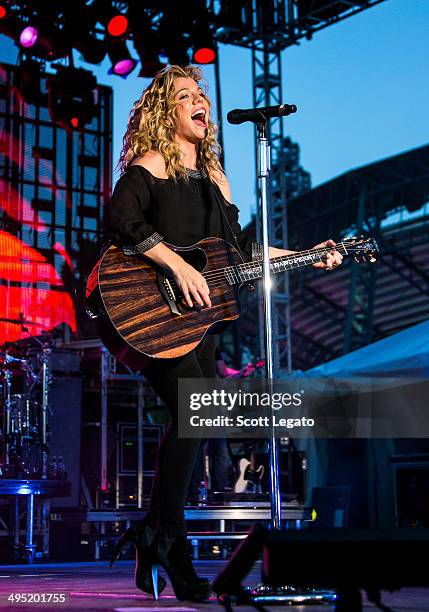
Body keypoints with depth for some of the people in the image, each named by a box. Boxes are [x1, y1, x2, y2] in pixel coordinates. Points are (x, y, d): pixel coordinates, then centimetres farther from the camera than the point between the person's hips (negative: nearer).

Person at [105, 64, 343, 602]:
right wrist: (178, 265, -27)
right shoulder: (151, 164, -3)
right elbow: (120, 219, -21)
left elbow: (241, 247, 20)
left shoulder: (214, 177, 19)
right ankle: (165, 541, -4)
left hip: (196, 316, 8)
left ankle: (153, 537, 20)